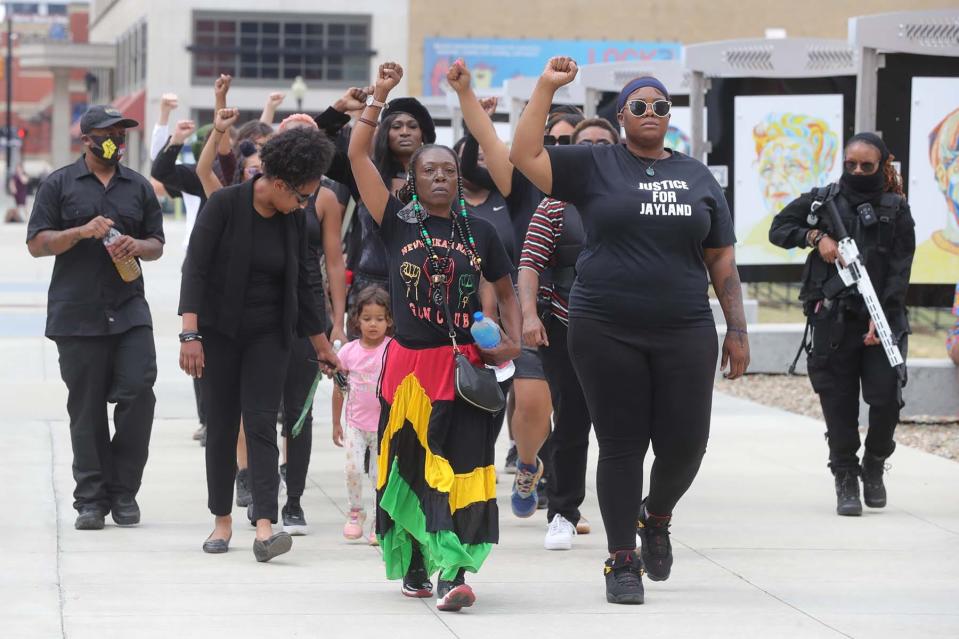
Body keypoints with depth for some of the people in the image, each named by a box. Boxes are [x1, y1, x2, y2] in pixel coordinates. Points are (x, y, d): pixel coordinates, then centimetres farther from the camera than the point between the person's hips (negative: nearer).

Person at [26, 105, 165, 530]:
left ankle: (123, 490, 2)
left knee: (139, 391, -12)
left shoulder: (138, 187, 15)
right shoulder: (59, 185, 5)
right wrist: (84, 231, -13)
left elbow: (157, 244, 19)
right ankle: (91, 499, 7)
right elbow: (37, 244, 1)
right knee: (86, 409, 1)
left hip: (129, 309, 2)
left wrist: (137, 247, -5)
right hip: (77, 315, -2)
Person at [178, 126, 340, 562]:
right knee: (221, 425, 4)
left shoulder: (293, 220, 3)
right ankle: (222, 520, 17)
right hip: (220, 332, -3)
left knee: (261, 423, -10)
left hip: (268, 336, 3)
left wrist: (321, 344, 19)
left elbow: (300, 284, 13)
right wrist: (190, 333, -24)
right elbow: (196, 268, -15)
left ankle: (264, 526, -22)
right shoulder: (224, 206, -12)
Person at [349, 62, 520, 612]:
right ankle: (413, 566, 22)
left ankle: (454, 573, -14)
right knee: (410, 468, 7)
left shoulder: (479, 232, 8)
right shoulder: (398, 223, 3)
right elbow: (358, 156, -3)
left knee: (461, 468, -9)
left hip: (464, 364, 0)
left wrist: (514, 340, 2)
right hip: (409, 361, 0)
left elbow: (506, 290, 19)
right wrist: (379, 97, -5)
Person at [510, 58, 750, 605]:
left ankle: (656, 516, 31)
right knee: (622, 446, 1)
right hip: (606, 332, -2)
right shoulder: (593, 165, 4)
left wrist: (737, 330, 7)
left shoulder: (697, 176, 13)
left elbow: (722, 259, 13)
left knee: (685, 444, -1)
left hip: (684, 334, 2)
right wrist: (546, 87, -10)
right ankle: (623, 562, 12)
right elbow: (525, 155, -7)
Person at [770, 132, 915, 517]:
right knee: (839, 402, 0)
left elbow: (900, 270, 0)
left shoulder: (897, 211, 6)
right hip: (833, 320, 1)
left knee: (886, 397, -8)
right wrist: (815, 237, -4)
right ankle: (846, 481, 11)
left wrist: (882, 318, -10)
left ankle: (874, 466, 17)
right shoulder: (824, 201, 9)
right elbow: (778, 229, 15)